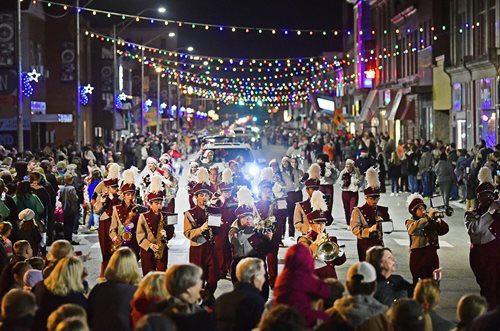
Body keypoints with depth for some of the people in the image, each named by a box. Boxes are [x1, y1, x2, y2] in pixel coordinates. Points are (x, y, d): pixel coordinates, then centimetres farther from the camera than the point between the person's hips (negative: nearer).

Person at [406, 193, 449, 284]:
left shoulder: (432, 221, 12)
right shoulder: (410, 222, 2)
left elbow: (444, 230, 6)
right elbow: (413, 228, -21)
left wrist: (438, 219, -12)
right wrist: (428, 217, -25)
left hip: (432, 255, 3)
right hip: (418, 255, -3)